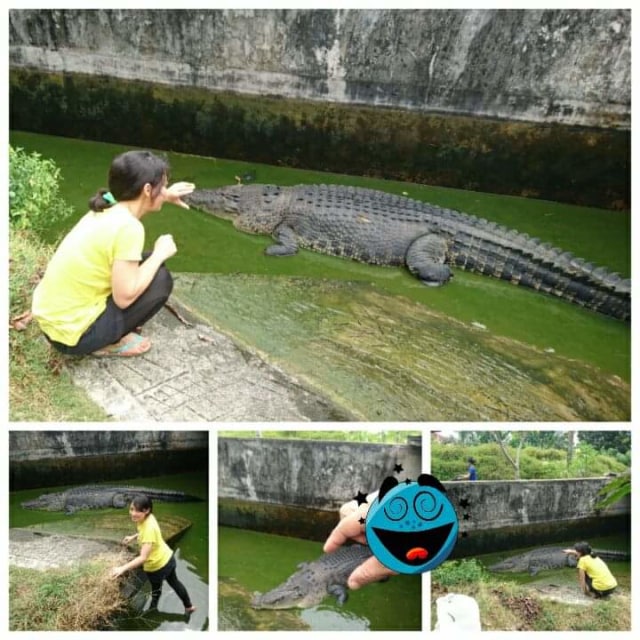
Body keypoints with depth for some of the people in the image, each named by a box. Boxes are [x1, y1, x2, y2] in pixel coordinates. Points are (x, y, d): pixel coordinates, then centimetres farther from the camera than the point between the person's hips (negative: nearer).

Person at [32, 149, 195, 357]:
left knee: (142, 266, 17)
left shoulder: (107, 208, 2)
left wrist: (164, 197, 17)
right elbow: (125, 297, -21)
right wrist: (160, 253, -11)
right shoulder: (127, 227, -23)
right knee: (160, 279, -2)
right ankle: (110, 343, 3)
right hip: (72, 333, -8)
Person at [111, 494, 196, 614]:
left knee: (156, 590, 20)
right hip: (167, 558, 8)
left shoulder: (149, 528, -38)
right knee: (174, 582, 29)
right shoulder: (147, 518, -13)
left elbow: (143, 557, -41)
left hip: (158, 565, -8)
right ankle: (189, 606, 48)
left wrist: (122, 568, -45)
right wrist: (133, 537, 3)